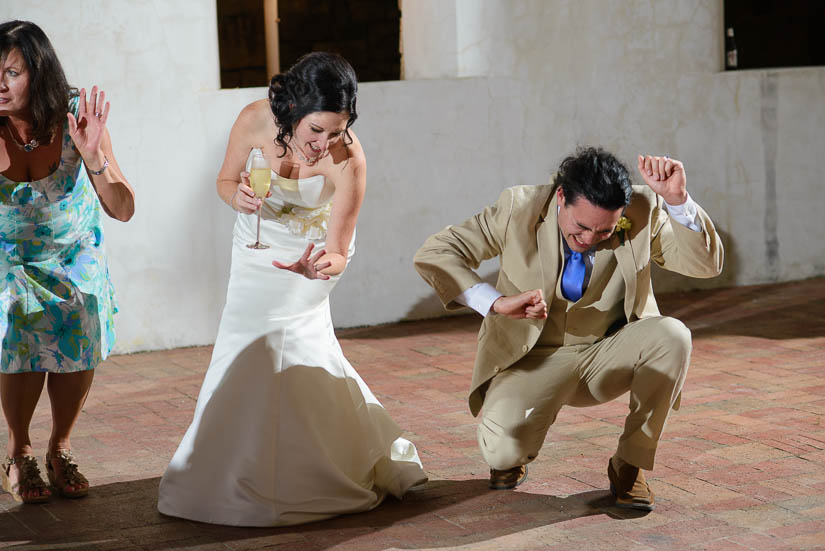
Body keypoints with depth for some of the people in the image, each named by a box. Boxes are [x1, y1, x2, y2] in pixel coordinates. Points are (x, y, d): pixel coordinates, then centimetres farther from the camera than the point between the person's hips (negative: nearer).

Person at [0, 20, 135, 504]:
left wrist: (94, 157, -41)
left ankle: (61, 451, 10)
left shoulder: (78, 116, -25)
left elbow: (123, 210, -24)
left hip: (75, 251, 1)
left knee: (77, 338, -14)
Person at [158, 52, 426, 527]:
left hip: (312, 251, -3)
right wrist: (238, 195, -30)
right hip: (258, 247, 3)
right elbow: (226, 180, -7)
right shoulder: (255, 121, -28)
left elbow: (336, 254, -27)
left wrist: (319, 266, -50)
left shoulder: (348, 160, -34)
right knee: (251, 342, 2)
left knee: (283, 336, -14)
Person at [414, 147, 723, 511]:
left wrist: (676, 198, -31)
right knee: (502, 451, -30)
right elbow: (433, 254, -14)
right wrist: (496, 302, -29)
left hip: (608, 357, 2)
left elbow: (707, 264, -15)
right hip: (534, 359, -2)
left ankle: (630, 463, -10)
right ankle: (514, 456, 12)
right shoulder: (519, 209, -14)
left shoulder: (643, 211, -11)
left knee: (672, 335, -29)